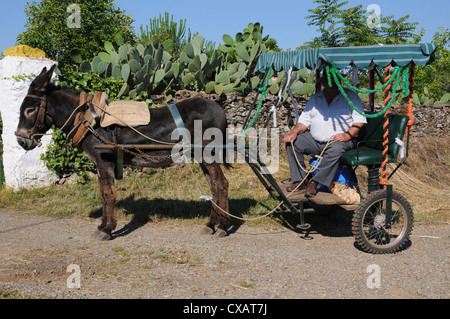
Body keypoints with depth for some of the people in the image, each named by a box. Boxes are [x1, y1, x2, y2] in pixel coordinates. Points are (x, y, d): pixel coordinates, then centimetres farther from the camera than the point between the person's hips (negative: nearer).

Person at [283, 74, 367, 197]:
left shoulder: (350, 96, 3)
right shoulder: (315, 98, 16)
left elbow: (359, 120, -4)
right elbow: (304, 120, 14)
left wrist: (347, 135, -21)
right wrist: (295, 131, -7)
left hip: (341, 140, -4)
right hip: (315, 140, 5)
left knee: (336, 148, -38)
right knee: (292, 142, -14)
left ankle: (314, 182, -29)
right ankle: (300, 180, -11)